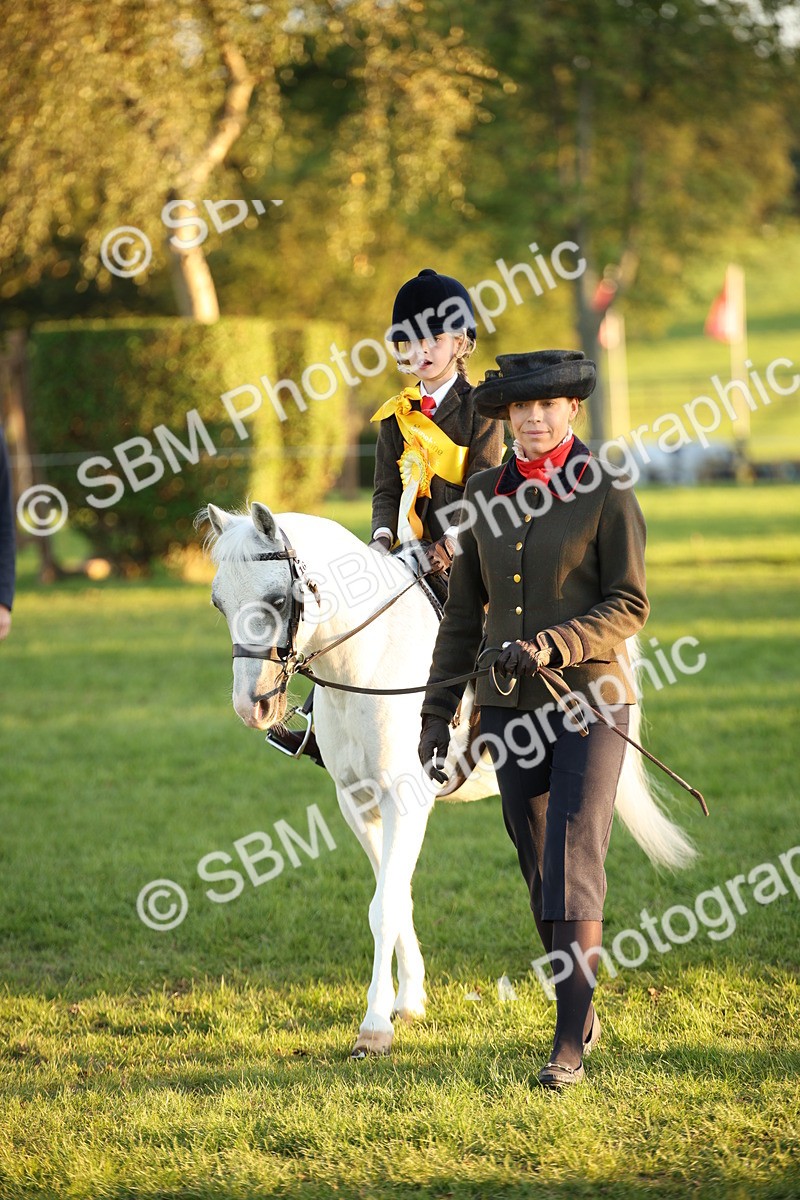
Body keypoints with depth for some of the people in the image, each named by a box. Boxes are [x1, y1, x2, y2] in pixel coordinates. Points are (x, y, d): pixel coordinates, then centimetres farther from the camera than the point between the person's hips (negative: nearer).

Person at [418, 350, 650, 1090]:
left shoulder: (606, 493, -7)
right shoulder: (486, 496, 6)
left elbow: (630, 606, -8)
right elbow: (465, 612, 12)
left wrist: (552, 644, -22)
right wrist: (438, 712, 9)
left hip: (589, 700, -5)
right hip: (510, 705, 5)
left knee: (573, 870, -10)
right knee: (540, 870, 12)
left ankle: (569, 1047, -9)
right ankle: (583, 1012, 28)